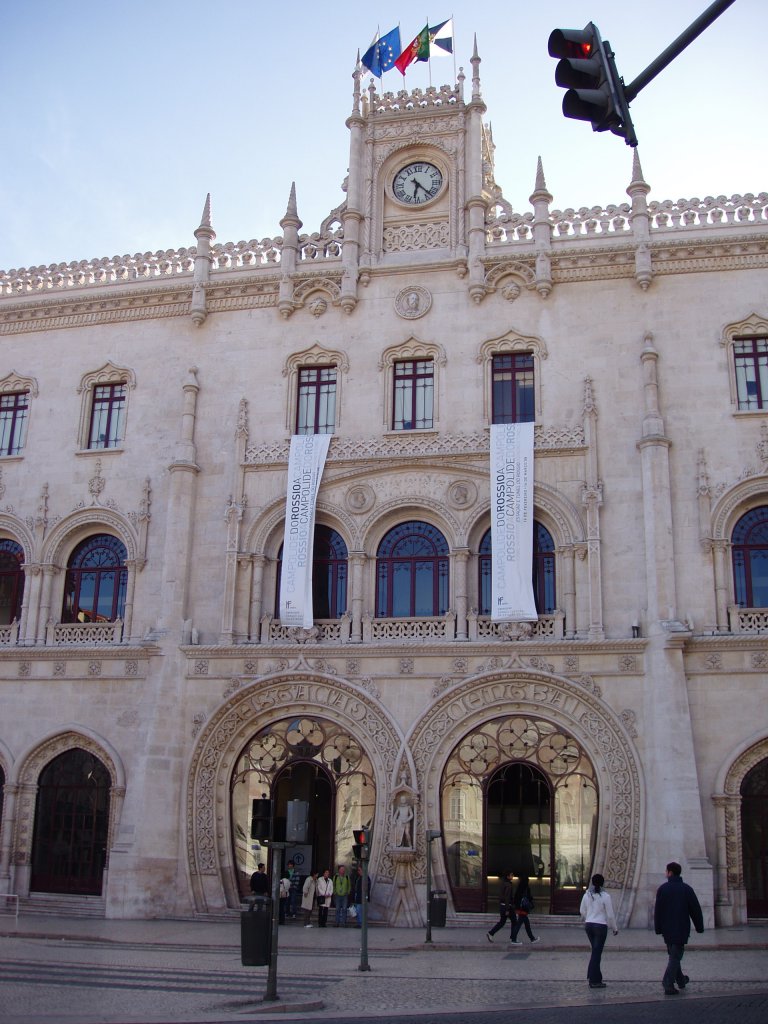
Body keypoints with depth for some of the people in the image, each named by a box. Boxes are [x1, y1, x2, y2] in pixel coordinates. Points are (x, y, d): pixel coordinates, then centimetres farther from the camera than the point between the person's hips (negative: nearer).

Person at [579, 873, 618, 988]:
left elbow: (582, 911, 13)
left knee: (595, 951, 20)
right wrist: (614, 928, 5)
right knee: (597, 952, 0)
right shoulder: (605, 897, -13)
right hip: (600, 926, -5)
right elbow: (610, 915, -9)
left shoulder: (586, 895, 2)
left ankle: (592, 976, 20)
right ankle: (594, 981, 4)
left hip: (588, 925, 5)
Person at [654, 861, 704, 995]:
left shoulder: (662, 889, -3)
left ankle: (681, 980, 34)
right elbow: (696, 910, -3)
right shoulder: (687, 889, -5)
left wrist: (658, 929, 6)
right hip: (681, 929, -2)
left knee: (673, 954, 20)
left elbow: (657, 910, -2)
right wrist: (699, 927, 7)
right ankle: (668, 986, -8)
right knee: (675, 956, 0)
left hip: (667, 930, 2)